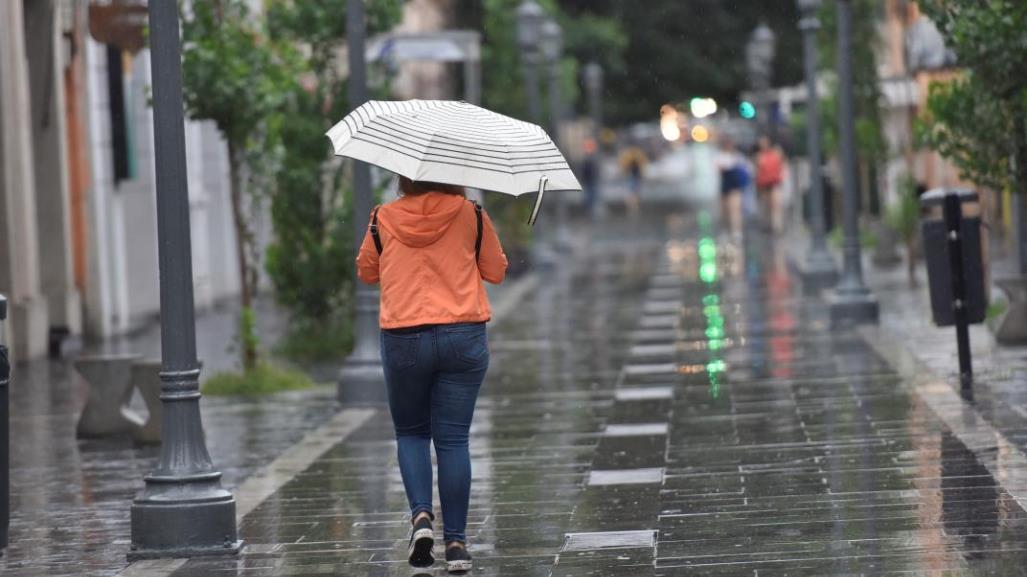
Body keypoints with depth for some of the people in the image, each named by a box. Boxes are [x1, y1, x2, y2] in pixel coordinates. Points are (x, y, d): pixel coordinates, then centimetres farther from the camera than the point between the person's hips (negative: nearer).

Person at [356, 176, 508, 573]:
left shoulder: (384, 220, 1)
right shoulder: (471, 215, 0)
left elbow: (366, 271, 15)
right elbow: (496, 271, 10)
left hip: (403, 340, 0)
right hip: (464, 338, 0)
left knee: (411, 433, 17)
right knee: (453, 439, 5)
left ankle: (421, 514, -6)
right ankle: (455, 540, 3)